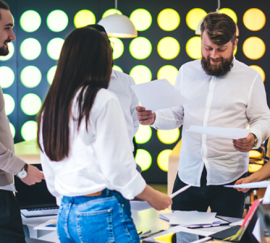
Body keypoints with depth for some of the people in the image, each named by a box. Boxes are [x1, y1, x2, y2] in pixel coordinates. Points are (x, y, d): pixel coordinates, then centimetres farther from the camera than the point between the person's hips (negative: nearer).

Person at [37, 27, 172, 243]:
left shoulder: (50, 107, 6)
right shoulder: (103, 100, -12)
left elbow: (51, 178, 12)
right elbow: (119, 170, -13)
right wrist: (153, 197, 1)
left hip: (66, 216, 7)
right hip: (103, 214, -7)